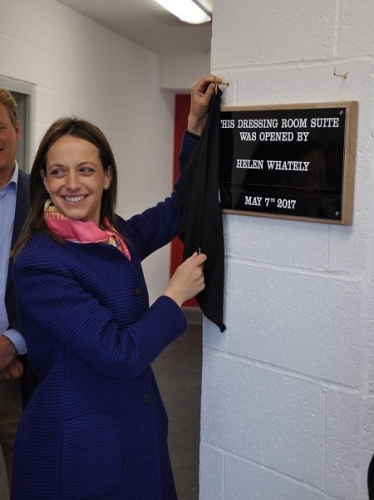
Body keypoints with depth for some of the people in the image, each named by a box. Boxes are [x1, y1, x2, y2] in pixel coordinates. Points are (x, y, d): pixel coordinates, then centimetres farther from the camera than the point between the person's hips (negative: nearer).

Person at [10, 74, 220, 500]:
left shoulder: (119, 235, -1)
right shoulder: (38, 263, -22)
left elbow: (180, 207, 14)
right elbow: (119, 353, -24)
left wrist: (195, 125, 7)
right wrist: (175, 295, -13)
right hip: (74, 447, -7)